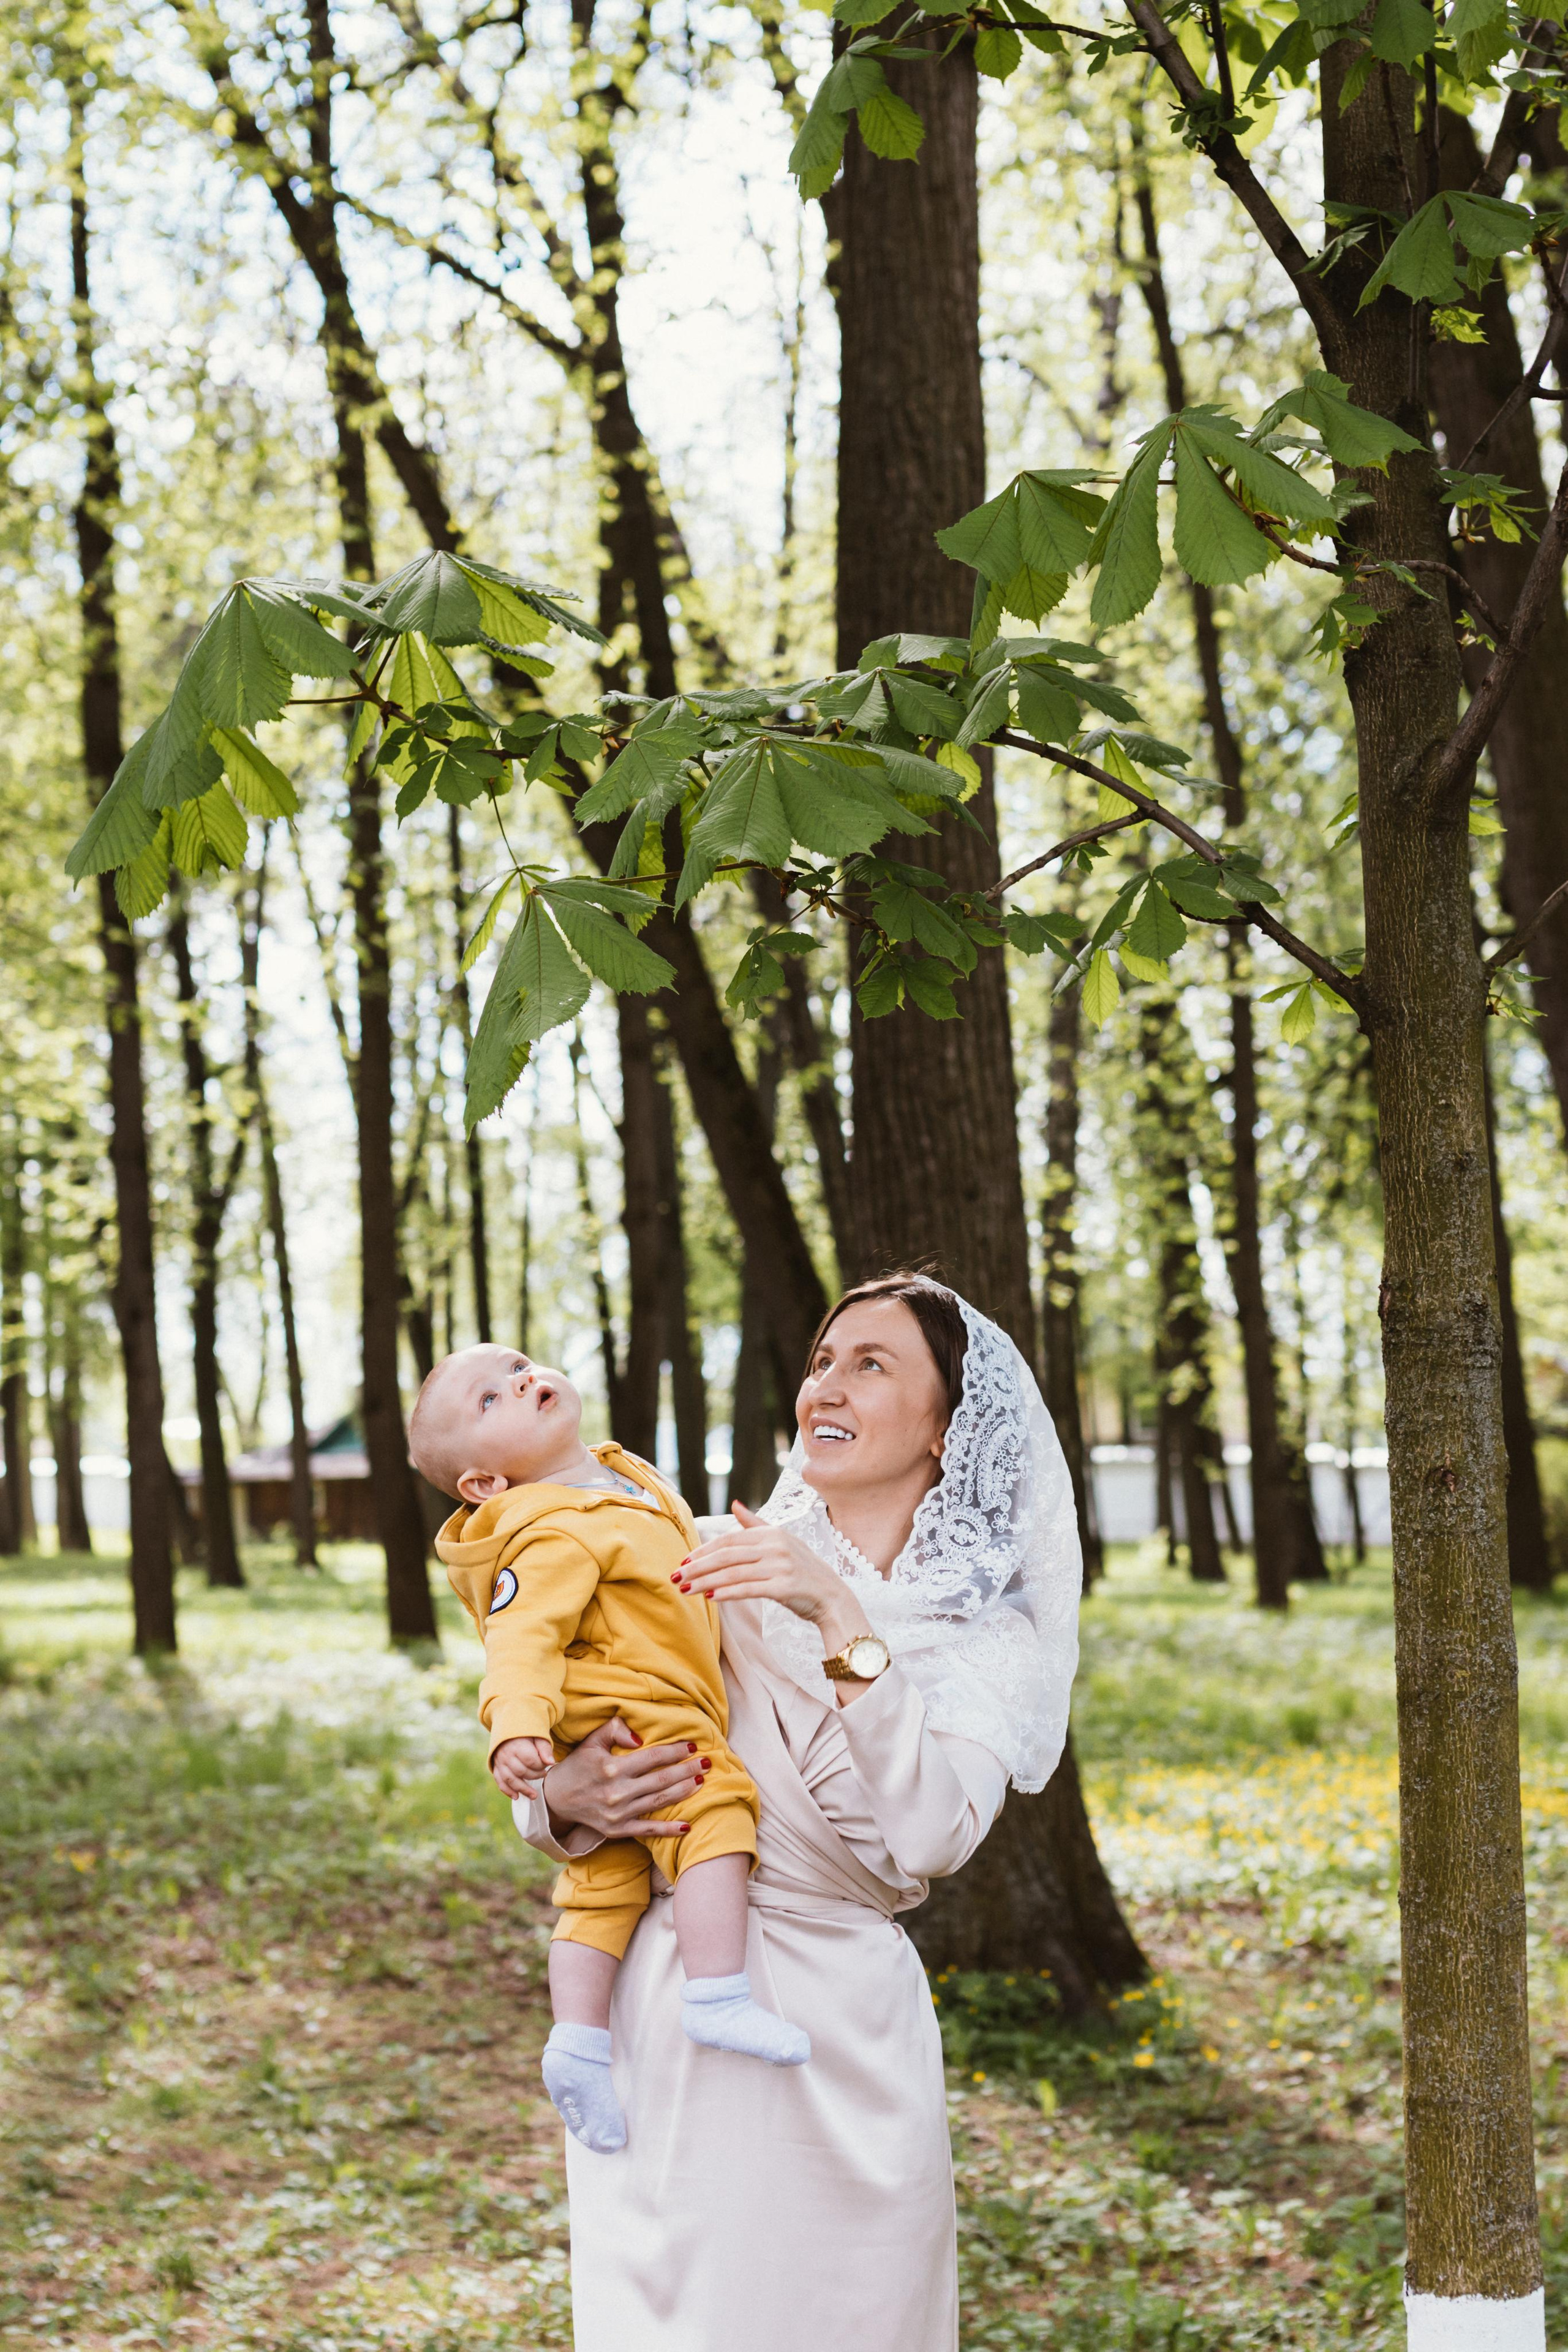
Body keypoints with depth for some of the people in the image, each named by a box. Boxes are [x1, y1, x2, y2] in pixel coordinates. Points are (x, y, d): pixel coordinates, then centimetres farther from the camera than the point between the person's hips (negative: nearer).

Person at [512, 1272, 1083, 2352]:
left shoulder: (989, 1641, 2)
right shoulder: (716, 1563, 5)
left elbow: (924, 1839, -16)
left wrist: (842, 1620, -22)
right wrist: (564, 1797, -13)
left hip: (835, 2034, -1)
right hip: (656, 2013, 1)